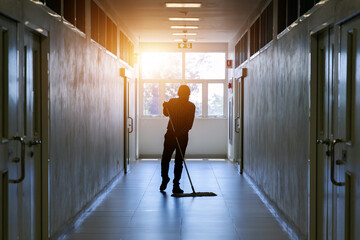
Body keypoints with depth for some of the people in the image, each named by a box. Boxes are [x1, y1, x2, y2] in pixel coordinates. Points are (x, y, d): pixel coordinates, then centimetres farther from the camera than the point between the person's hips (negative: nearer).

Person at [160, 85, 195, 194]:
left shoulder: (191, 106, 0)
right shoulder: (172, 102, 5)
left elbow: (190, 123, -7)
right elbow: (166, 114, -6)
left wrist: (182, 132, -23)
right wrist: (166, 107, -26)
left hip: (182, 136, -1)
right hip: (170, 134, 1)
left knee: (179, 161, 1)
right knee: (165, 158, -1)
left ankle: (176, 185, 7)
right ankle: (165, 179, 25)